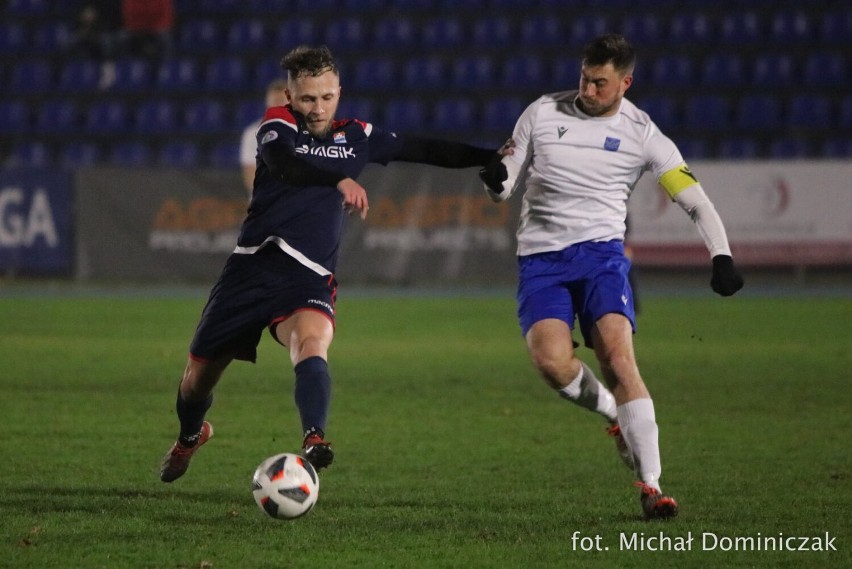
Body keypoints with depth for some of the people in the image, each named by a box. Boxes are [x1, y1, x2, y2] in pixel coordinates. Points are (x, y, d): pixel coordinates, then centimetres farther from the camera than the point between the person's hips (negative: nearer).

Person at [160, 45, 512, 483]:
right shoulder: (277, 125, -2)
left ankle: (314, 442, -53)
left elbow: (423, 150, 22)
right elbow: (284, 163, -26)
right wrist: (341, 180, -43)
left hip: (308, 279, 1)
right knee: (198, 377, 10)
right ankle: (190, 437, 42)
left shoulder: (356, 136, 11)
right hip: (254, 264, 0)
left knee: (312, 345, -34)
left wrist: (490, 157, 16)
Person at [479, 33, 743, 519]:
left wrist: (722, 256, -16)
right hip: (540, 258, 1)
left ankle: (651, 486, -19)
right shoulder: (543, 113, 4)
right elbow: (505, 188, 11)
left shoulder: (641, 133, -1)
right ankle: (617, 415, 8)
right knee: (552, 361, -23)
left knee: (619, 359, -21)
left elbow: (695, 200, -2)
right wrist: (497, 179, -14)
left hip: (601, 251, -1)